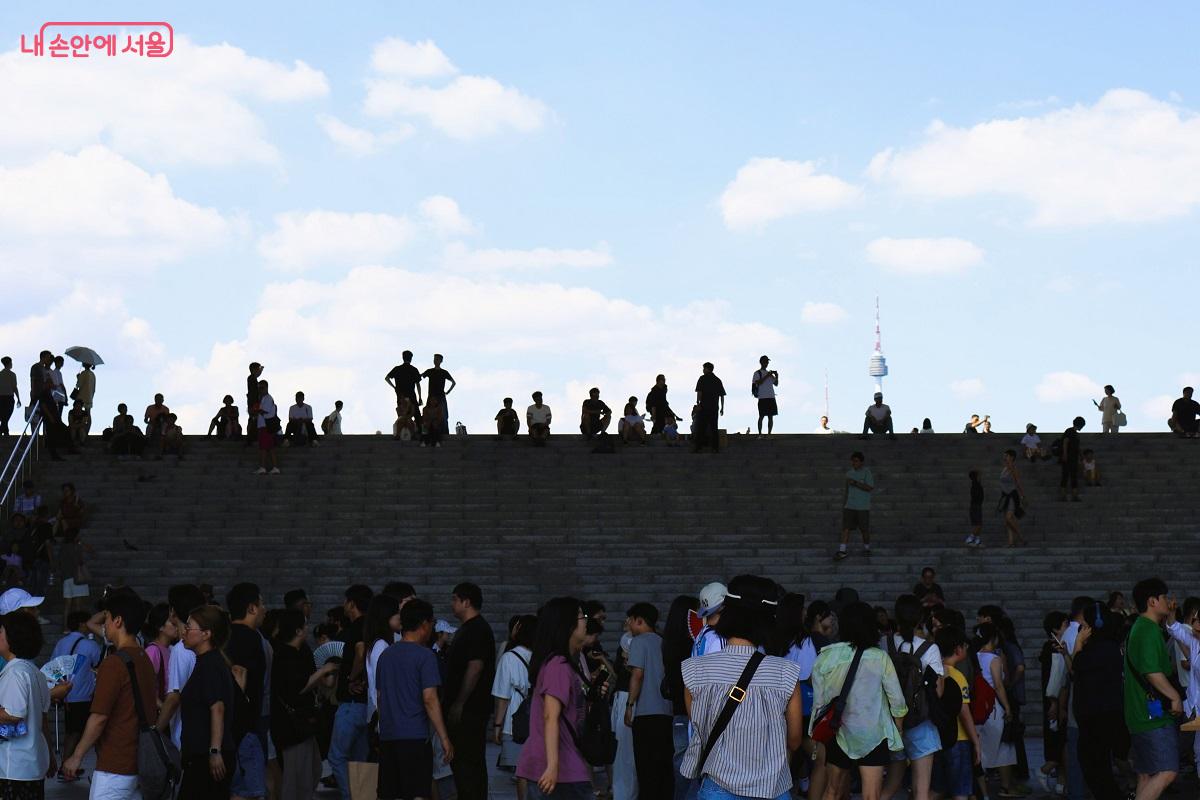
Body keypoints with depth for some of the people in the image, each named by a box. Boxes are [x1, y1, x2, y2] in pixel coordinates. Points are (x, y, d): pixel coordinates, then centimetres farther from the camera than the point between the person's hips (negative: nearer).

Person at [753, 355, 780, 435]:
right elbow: (758, 383, -13)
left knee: (771, 416, 1)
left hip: (771, 397, 6)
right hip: (762, 398, -6)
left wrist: (777, 377, 0)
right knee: (761, 416, -5)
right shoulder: (757, 373, 2)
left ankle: (769, 434, 3)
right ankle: (760, 434, -1)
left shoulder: (769, 373, 20)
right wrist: (767, 376, -17)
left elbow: (776, 384, 18)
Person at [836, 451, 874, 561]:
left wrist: (855, 483, -23)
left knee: (865, 529, 5)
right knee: (846, 527, -7)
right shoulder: (849, 472, 6)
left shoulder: (867, 472, -9)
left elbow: (870, 488, -16)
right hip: (850, 506, 4)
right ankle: (842, 551, -10)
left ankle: (866, 547, 27)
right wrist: (844, 503, 18)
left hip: (863, 506, -4)